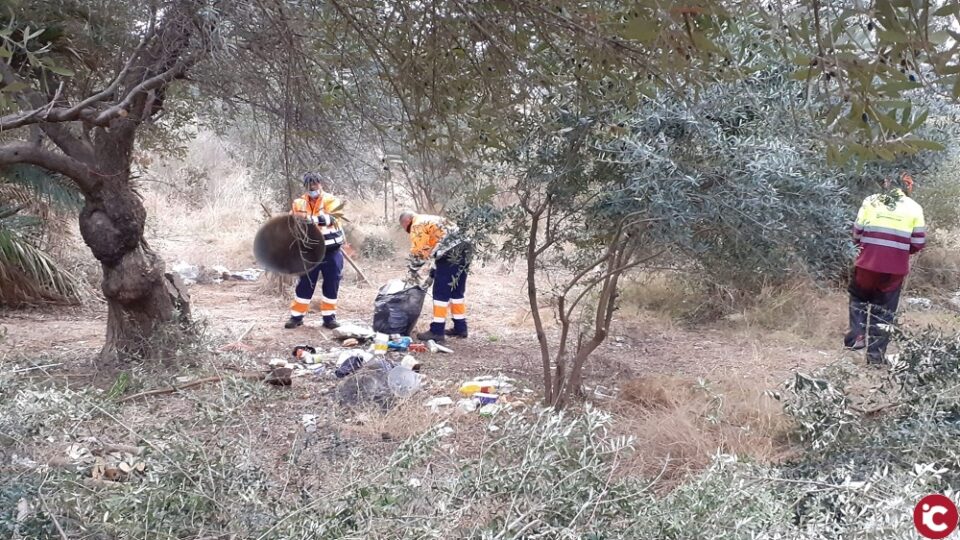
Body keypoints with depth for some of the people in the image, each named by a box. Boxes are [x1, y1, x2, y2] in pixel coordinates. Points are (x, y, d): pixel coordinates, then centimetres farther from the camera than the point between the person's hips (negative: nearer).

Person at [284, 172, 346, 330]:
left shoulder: (330, 200, -6)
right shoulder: (299, 204, 4)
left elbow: (331, 217, -25)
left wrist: (313, 219, -40)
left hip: (331, 251, -2)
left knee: (331, 285, 3)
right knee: (305, 284, 5)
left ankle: (329, 317, 15)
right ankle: (296, 316, 15)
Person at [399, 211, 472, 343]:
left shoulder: (418, 225, 0)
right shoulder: (432, 220, 29)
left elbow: (417, 252, -3)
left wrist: (413, 271, 10)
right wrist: (437, 268, 28)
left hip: (450, 256, -9)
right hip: (464, 252, 10)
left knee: (441, 293, -5)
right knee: (457, 292, 16)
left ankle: (437, 331, -3)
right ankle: (460, 328, 22)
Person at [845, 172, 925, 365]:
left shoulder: (871, 202, 0)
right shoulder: (914, 208, 1)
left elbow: (857, 233, 1)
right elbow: (919, 243, 1)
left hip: (868, 263, 0)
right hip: (895, 268, 0)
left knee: (859, 298, 23)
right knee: (884, 311, 11)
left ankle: (856, 336, 8)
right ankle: (876, 355, 12)